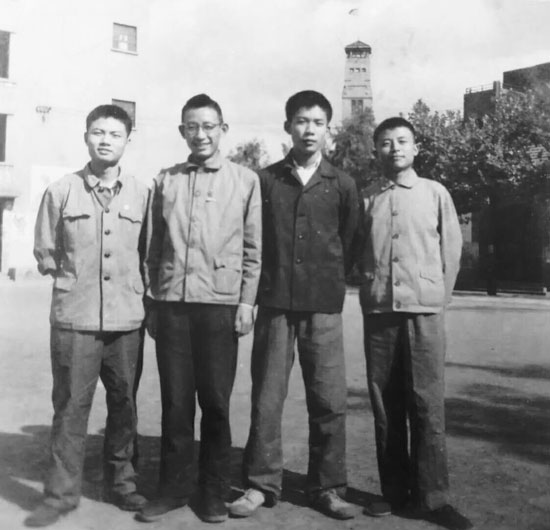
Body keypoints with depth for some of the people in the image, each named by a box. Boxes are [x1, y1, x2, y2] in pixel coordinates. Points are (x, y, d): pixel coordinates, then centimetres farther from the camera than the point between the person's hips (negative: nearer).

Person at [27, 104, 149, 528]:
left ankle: (121, 483, 27)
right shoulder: (61, 192, 2)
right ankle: (61, 493, 18)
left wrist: (136, 290, 6)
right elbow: (45, 253, 10)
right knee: (70, 408, 3)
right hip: (74, 319, -1)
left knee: (124, 405, 10)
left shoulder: (142, 193, 3)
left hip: (127, 320, 1)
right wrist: (75, 280, 7)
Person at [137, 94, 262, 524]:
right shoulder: (166, 181, 11)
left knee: (215, 403, 4)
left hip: (220, 303, -2)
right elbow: (154, 248, 12)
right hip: (171, 303, 2)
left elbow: (254, 249, 2)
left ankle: (214, 493, 18)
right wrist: (153, 302, 9)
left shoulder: (246, 180, 4)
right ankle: (173, 488, 21)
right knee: (175, 401, 7)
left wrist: (247, 303, -4)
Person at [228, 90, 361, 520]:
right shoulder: (266, 180, 5)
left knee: (330, 401, 2)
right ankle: (262, 484, 16)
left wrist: (330, 283, 12)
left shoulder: (342, 185, 5)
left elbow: (350, 244, 11)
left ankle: (327, 488, 16)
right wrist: (263, 285, 10)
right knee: (266, 398, 3)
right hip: (275, 303, 0)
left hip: (324, 307, 0)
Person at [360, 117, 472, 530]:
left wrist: (438, 297, 5)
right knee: (385, 405, 5)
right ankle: (395, 491, 16)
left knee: (427, 405, -2)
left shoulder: (435, 193, 6)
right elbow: (355, 250, 13)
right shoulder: (367, 198, 9)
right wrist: (369, 290, 8)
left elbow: (452, 249, 7)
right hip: (378, 311, 2)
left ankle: (432, 497, 7)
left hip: (425, 311, -2)